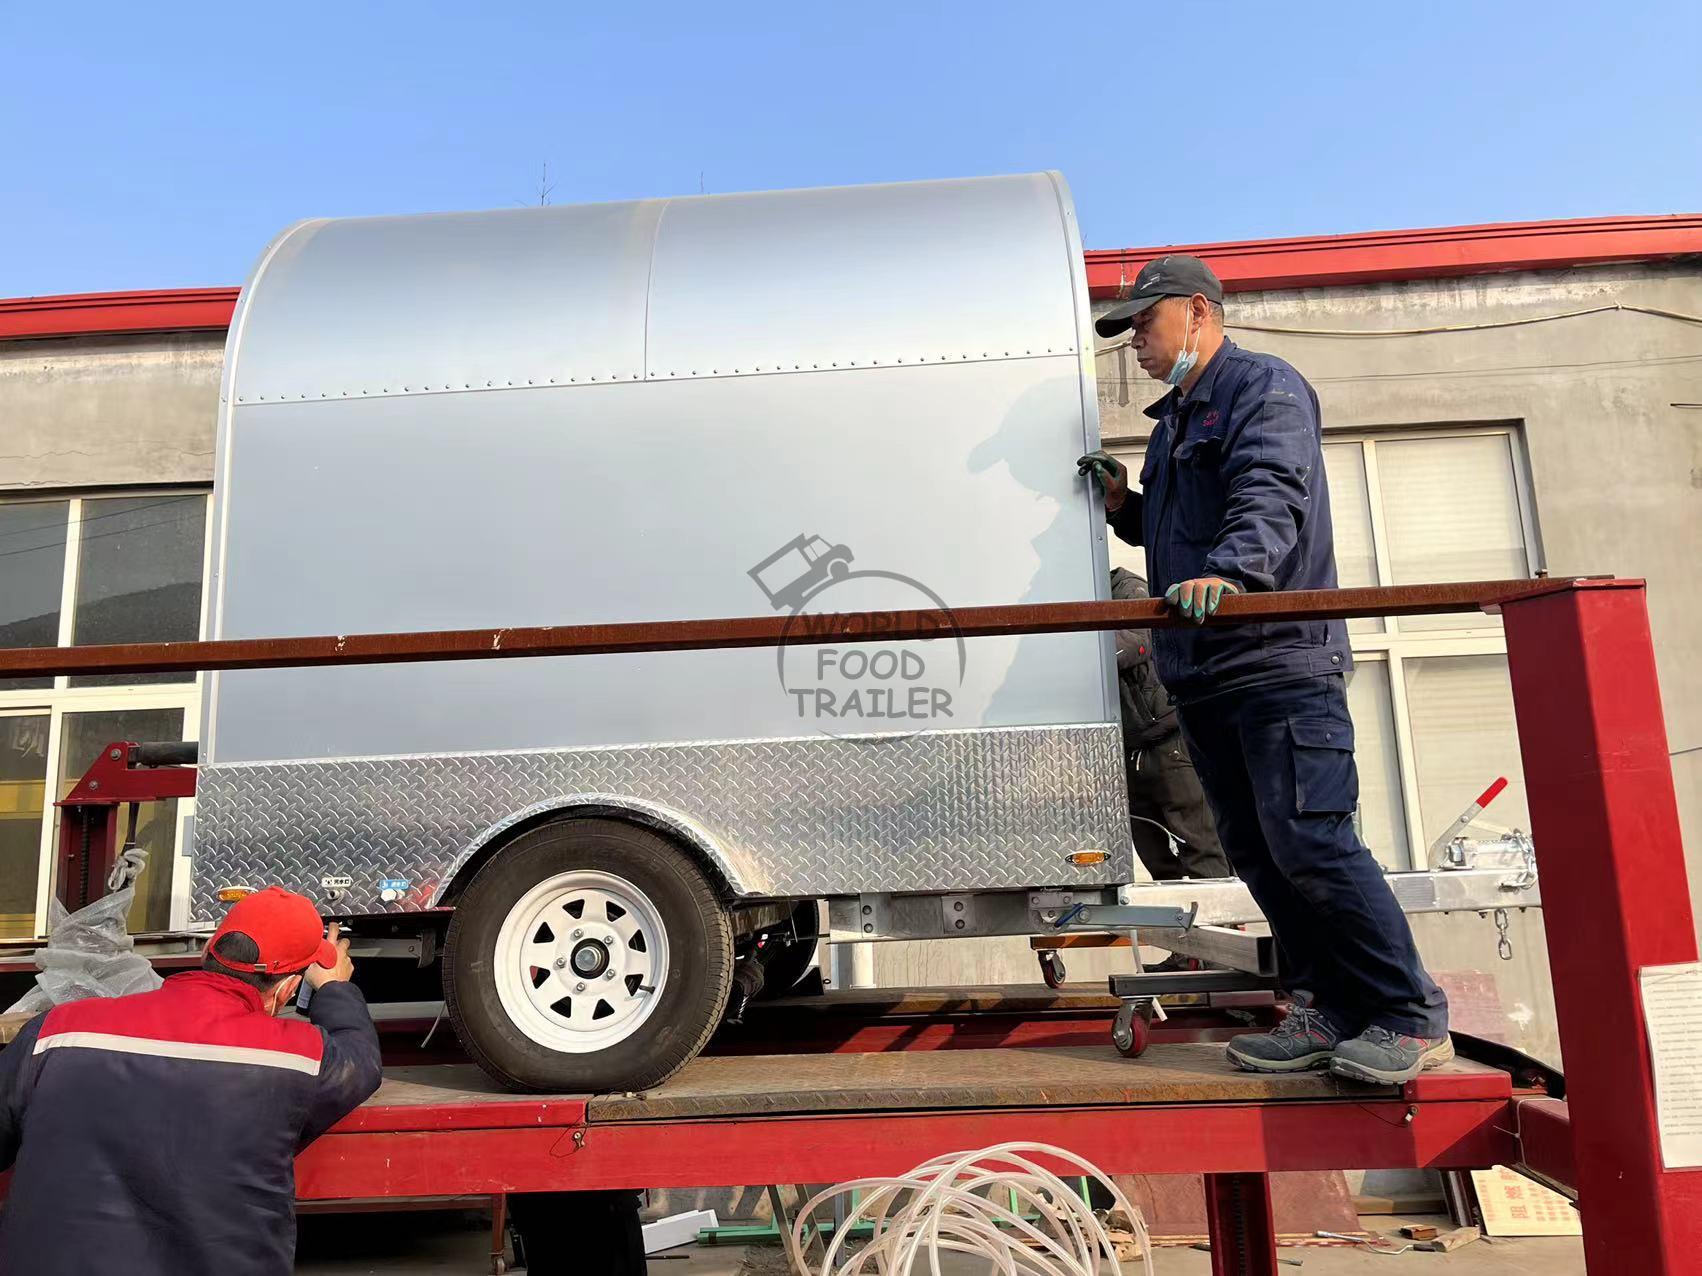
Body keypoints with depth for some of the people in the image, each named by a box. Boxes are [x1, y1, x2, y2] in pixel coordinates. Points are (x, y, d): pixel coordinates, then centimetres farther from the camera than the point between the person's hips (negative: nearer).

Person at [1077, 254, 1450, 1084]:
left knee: (1309, 842, -13)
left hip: (1279, 659, -9)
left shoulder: (1265, 388, -2)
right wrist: (1124, 506, 14)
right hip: (1200, 673, 9)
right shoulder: (1174, 421, 25)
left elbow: (1269, 496, -20)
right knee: (1257, 853, 8)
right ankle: (1328, 1014, 17)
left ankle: (1412, 1019, 1)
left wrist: (1227, 571, -37)